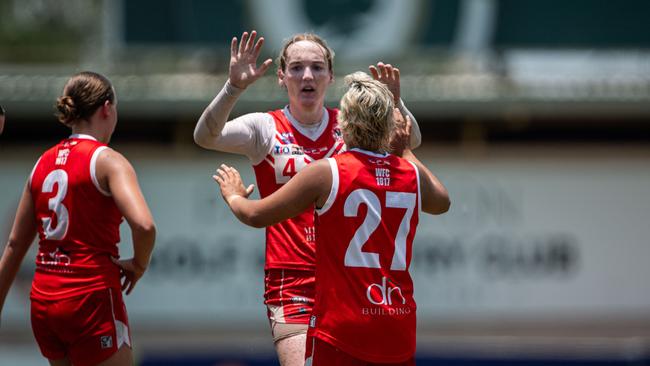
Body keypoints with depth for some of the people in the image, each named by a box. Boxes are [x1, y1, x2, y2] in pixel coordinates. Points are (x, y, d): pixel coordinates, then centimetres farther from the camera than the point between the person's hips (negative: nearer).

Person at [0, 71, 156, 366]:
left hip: (42, 302, 7)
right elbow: (144, 225, -25)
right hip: (92, 297, -7)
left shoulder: (43, 163, 10)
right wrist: (139, 264, -6)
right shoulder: (107, 161, -9)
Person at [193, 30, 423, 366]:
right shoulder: (265, 128, 1)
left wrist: (394, 102, -25)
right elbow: (205, 137, -14)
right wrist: (233, 87, -31)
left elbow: (409, 140, -4)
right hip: (290, 283, -3)